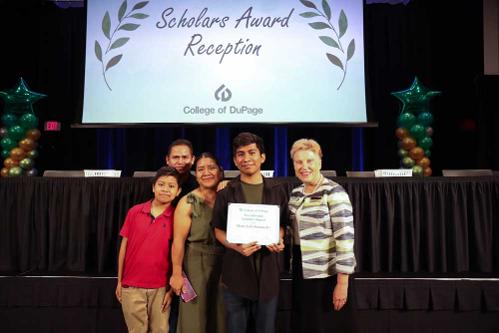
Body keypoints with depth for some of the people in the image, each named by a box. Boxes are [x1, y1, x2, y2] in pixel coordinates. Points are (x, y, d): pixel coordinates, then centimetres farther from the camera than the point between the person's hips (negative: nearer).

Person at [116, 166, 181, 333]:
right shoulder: (135, 212, -2)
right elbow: (124, 246, 5)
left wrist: (172, 288, -3)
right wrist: (119, 281, 6)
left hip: (161, 288, 0)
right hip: (132, 286, 1)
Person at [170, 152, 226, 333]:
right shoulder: (188, 202, -8)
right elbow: (178, 240, -11)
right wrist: (177, 273, -15)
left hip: (222, 265, 4)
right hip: (195, 265, -4)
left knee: (219, 319, 13)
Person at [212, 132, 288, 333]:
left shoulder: (277, 191, 5)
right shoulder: (226, 193, 0)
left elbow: (281, 225, 13)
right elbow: (218, 230, 2)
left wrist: (278, 241, -9)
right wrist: (237, 247, -16)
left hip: (267, 270, 1)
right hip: (236, 271, -1)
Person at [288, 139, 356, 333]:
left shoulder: (334, 192, -13)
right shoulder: (295, 193, 8)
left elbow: (345, 238, -18)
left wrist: (342, 283, -19)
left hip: (323, 273, -6)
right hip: (300, 269, 6)